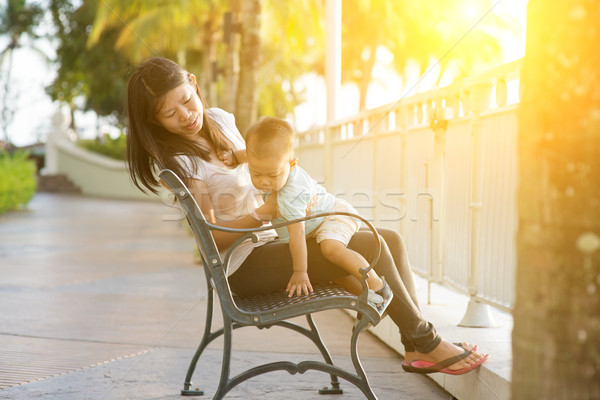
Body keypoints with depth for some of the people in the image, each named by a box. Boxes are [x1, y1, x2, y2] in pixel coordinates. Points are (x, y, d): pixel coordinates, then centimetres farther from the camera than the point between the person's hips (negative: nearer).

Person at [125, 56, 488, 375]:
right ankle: (428, 342, -5)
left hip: (271, 240, 9)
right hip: (245, 264, -8)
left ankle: (419, 350, -3)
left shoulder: (220, 120, 8)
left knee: (392, 240, -2)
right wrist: (263, 214, -28)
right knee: (369, 246, -20)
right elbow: (211, 238, -16)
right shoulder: (178, 160, -15)